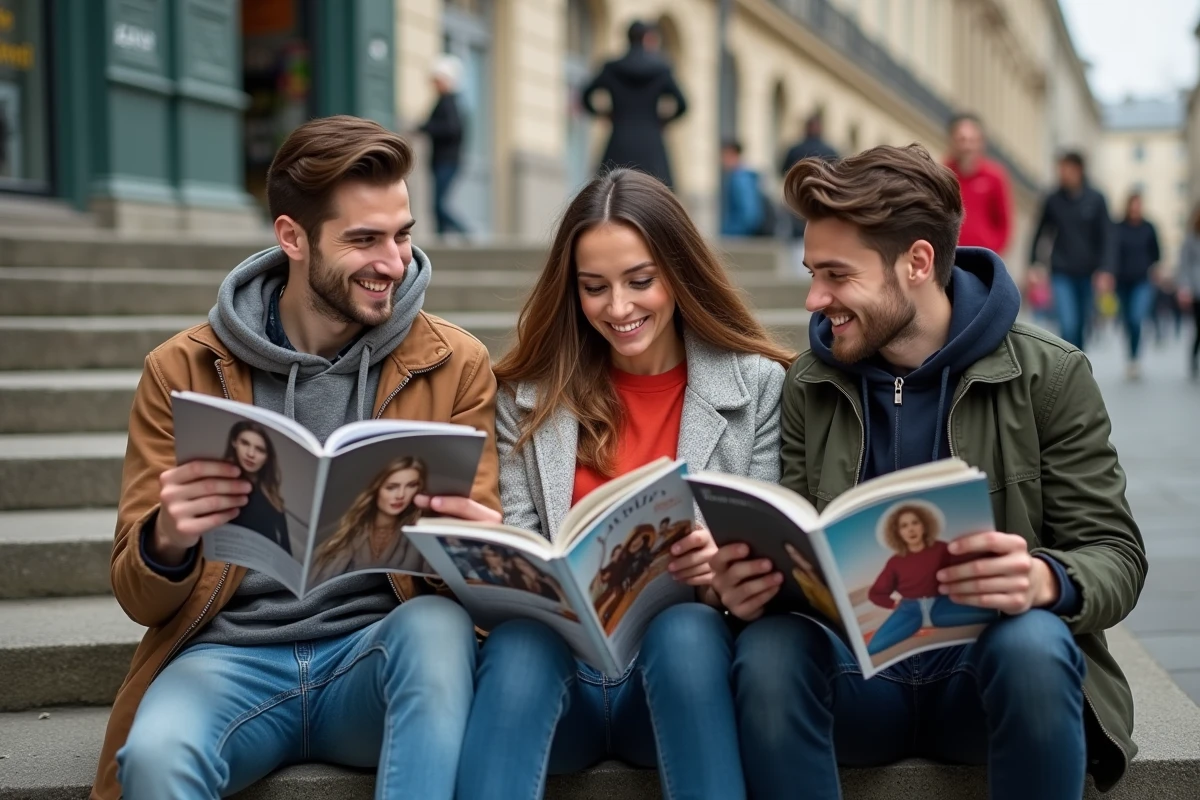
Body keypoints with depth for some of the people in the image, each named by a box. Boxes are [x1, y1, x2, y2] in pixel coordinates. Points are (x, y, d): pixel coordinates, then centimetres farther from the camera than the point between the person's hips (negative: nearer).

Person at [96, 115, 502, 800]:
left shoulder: (456, 365, 4)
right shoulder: (184, 371, 4)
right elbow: (141, 601, 6)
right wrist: (167, 540, -19)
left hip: (378, 652, 1)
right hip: (233, 654, -1)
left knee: (437, 625, -33)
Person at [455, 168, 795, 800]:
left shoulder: (758, 384, 6)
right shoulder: (528, 394, 10)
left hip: (683, 653, 0)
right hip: (561, 662, 1)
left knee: (685, 629, -35)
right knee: (517, 642, -34)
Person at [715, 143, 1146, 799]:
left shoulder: (1049, 376, -2)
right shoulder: (808, 388, 6)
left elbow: (1116, 556, -4)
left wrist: (1044, 580, -28)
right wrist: (749, 584, -18)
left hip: (982, 669, -1)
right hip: (857, 665, 1)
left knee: (1032, 644, -35)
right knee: (767, 654, -30)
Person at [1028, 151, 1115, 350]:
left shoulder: (1096, 200, -1)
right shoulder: (1053, 200, -1)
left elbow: (1106, 237, -2)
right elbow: (1039, 233, 7)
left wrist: (1105, 270, -11)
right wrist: (1034, 264, 1)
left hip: (1088, 274, 1)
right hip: (1062, 274, -1)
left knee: (1082, 325, 10)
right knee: (1068, 324, -14)